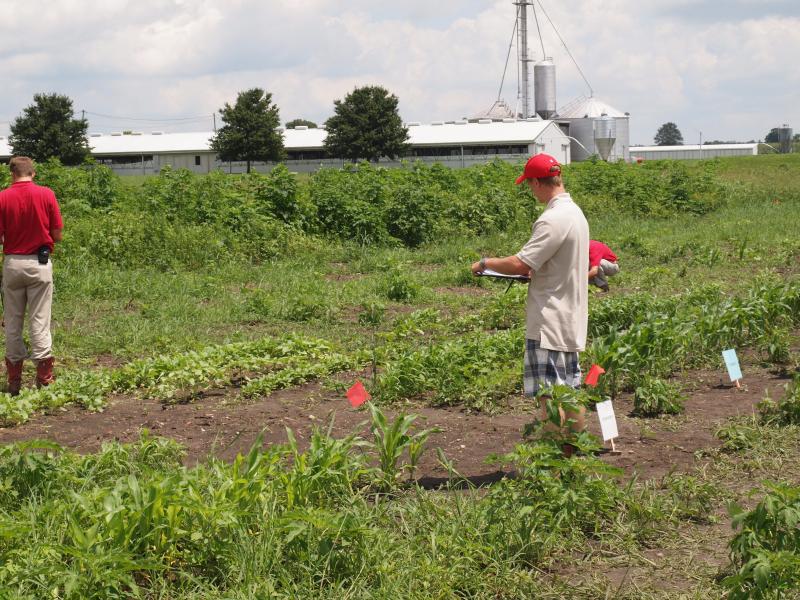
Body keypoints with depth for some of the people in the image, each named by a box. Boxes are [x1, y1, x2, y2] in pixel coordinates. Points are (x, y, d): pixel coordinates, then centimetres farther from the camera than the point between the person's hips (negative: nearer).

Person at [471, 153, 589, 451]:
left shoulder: (553, 219, -20)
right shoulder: (575, 212, 11)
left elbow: (521, 264, -24)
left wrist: (485, 264, -9)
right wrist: (532, 270, 14)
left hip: (549, 322, -10)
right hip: (571, 321, 10)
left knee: (549, 395, -6)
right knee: (571, 389, 16)